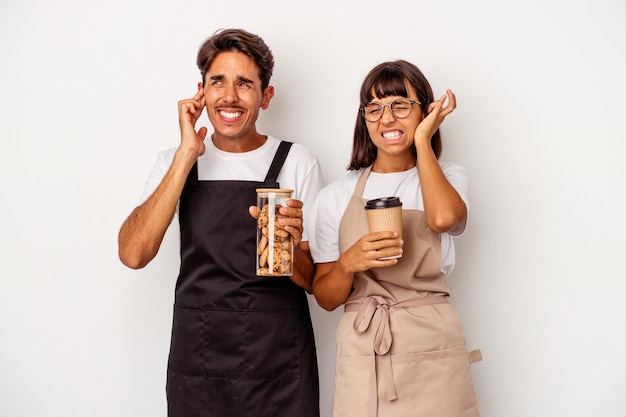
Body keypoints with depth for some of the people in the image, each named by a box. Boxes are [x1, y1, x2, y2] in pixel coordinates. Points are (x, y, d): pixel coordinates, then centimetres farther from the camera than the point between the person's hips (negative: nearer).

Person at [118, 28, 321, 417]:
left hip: (278, 366, -1)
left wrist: (289, 247, -23)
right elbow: (133, 253, -12)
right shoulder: (176, 161, 3)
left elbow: (316, 281, -1)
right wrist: (188, 155, -15)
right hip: (196, 361, 1)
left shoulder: (297, 162, -3)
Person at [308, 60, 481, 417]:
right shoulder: (337, 196, 3)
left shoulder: (448, 177, 4)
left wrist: (422, 140, -9)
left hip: (433, 350, 0)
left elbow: (443, 217, -22)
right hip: (362, 353, 0)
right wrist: (349, 263, -18)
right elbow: (325, 297, 3)